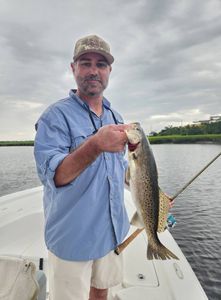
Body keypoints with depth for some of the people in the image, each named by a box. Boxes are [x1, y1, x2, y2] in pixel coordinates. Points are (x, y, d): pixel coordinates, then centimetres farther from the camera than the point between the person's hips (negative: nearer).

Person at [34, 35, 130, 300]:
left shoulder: (116, 117, 6)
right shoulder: (56, 116, -14)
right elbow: (52, 176, -25)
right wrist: (96, 145, -40)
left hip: (112, 230, 6)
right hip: (72, 236, -5)